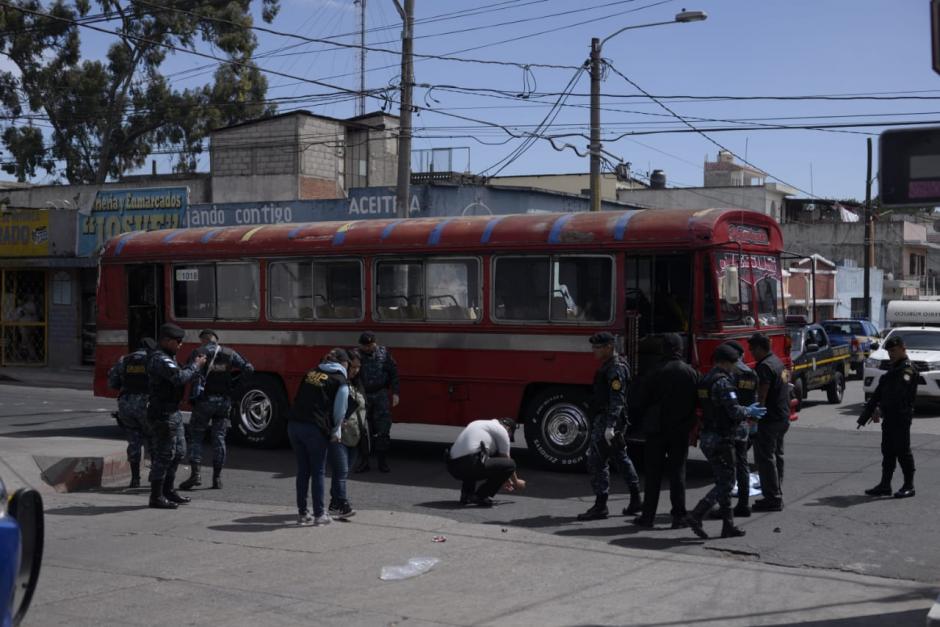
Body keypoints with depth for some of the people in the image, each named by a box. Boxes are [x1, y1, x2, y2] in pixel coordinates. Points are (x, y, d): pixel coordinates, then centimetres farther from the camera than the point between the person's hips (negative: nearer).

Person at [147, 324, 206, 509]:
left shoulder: (168, 358, 17)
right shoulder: (160, 359, -18)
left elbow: (178, 376, 14)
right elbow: (179, 378, -28)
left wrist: (194, 365, 3)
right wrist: (195, 366, -15)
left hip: (172, 412, 11)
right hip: (163, 413, -11)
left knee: (178, 452, 17)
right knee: (164, 454, -6)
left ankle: (168, 490, 27)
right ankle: (156, 497, 0)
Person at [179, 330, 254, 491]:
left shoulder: (198, 353, -3)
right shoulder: (229, 353, 7)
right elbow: (248, 368, 3)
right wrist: (233, 382, 13)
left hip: (204, 400, -3)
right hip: (224, 400, 3)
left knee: (196, 436, 6)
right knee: (219, 437, 8)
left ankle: (195, 473, -6)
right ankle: (217, 477, 8)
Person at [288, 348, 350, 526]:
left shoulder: (311, 372, 18)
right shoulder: (340, 381, 2)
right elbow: (339, 411, 1)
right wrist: (335, 432, 18)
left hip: (294, 424, 5)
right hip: (315, 429, -5)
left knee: (303, 470, 15)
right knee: (318, 472, 8)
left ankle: (302, 513, 21)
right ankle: (319, 514, 13)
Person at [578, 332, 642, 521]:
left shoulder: (616, 368, -16)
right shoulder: (609, 366, 16)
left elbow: (617, 400, -24)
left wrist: (609, 426, -30)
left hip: (606, 421, -11)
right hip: (603, 420, 11)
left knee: (597, 461, -9)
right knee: (621, 458, 15)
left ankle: (600, 506, -7)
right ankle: (635, 500, 22)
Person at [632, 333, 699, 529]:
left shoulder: (657, 373, -12)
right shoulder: (692, 373, -4)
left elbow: (641, 400, -6)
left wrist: (647, 418, 12)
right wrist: (690, 424, 12)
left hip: (657, 429, -2)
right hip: (681, 431, 2)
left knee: (653, 473, 6)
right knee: (678, 472, 8)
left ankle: (648, 515, 10)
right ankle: (679, 516, 7)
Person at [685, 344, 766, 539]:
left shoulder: (706, 380, 13)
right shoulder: (723, 382, -16)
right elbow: (734, 411, -21)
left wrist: (746, 412, 17)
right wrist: (749, 412, -1)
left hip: (707, 438, 9)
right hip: (721, 439, -9)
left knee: (723, 481, 15)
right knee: (726, 482, -3)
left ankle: (728, 526, 18)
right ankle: (696, 516, -12)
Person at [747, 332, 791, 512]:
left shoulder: (765, 367, -18)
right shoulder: (778, 362, 14)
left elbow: (762, 397, -22)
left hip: (769, 420, -10)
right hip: (783, 417, 10)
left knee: (765, 458, -5)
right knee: (777, 456, 16)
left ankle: (772, 499, -4)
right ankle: (776, 497, 23)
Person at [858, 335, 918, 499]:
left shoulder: (907, 369, -12)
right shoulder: (893, 369, 20)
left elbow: (899, 393, -24)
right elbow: (879, 392, 20)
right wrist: (866, 414, 15)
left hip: (901, 417, -9)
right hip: (889, 417, 9)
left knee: (903, 451, -3)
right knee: (888, 451, 10)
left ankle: (909, 486, 5)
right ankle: (885, 485, 15)